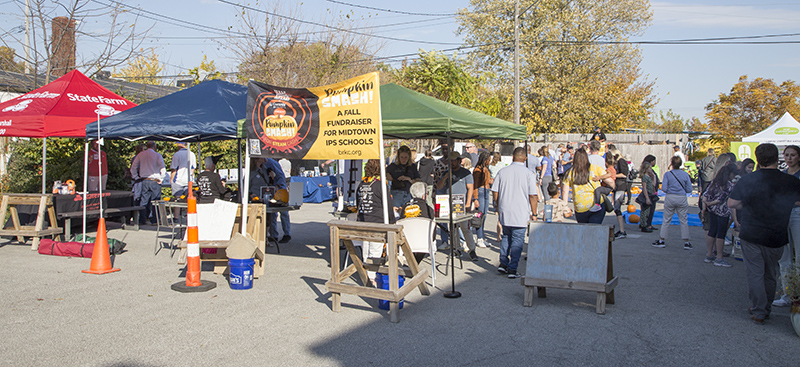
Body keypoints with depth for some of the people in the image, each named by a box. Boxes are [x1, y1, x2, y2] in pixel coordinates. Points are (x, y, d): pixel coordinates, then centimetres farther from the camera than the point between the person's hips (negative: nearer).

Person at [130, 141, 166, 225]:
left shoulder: (140, 155, 8)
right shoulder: (157, 155, -2)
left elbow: (133, 168, 10)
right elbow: (163, 169, -10)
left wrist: (136, 178, 14)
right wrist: (161, 179, -2)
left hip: (144, 181, 3)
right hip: (154, 181, -3)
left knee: (143, 201, 8)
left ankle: (142, 220, 8)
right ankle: (154, 220, 0)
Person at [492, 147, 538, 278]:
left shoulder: (502, 172, 1)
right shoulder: (529, 174, -8)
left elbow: (495, 191, 5)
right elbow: (533, 196, -9)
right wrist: (534, 214, 0)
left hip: (504, 212, 3)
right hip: (521, 213, -3)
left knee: (506, 236, 20)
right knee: (517, 240, 3)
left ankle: (503, 263, 17)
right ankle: (512, 269, 4)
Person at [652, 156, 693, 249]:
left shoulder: (667, 174, -5)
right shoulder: (685, 174, -1)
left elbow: (664, 188, -10)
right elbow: (689, 190, -1)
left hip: (670, 198, 0)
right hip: (682, 199, 0)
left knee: (666, 220, 8)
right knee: (684, 221, 7)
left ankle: (661, 241, 13)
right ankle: (686, 243, 9)